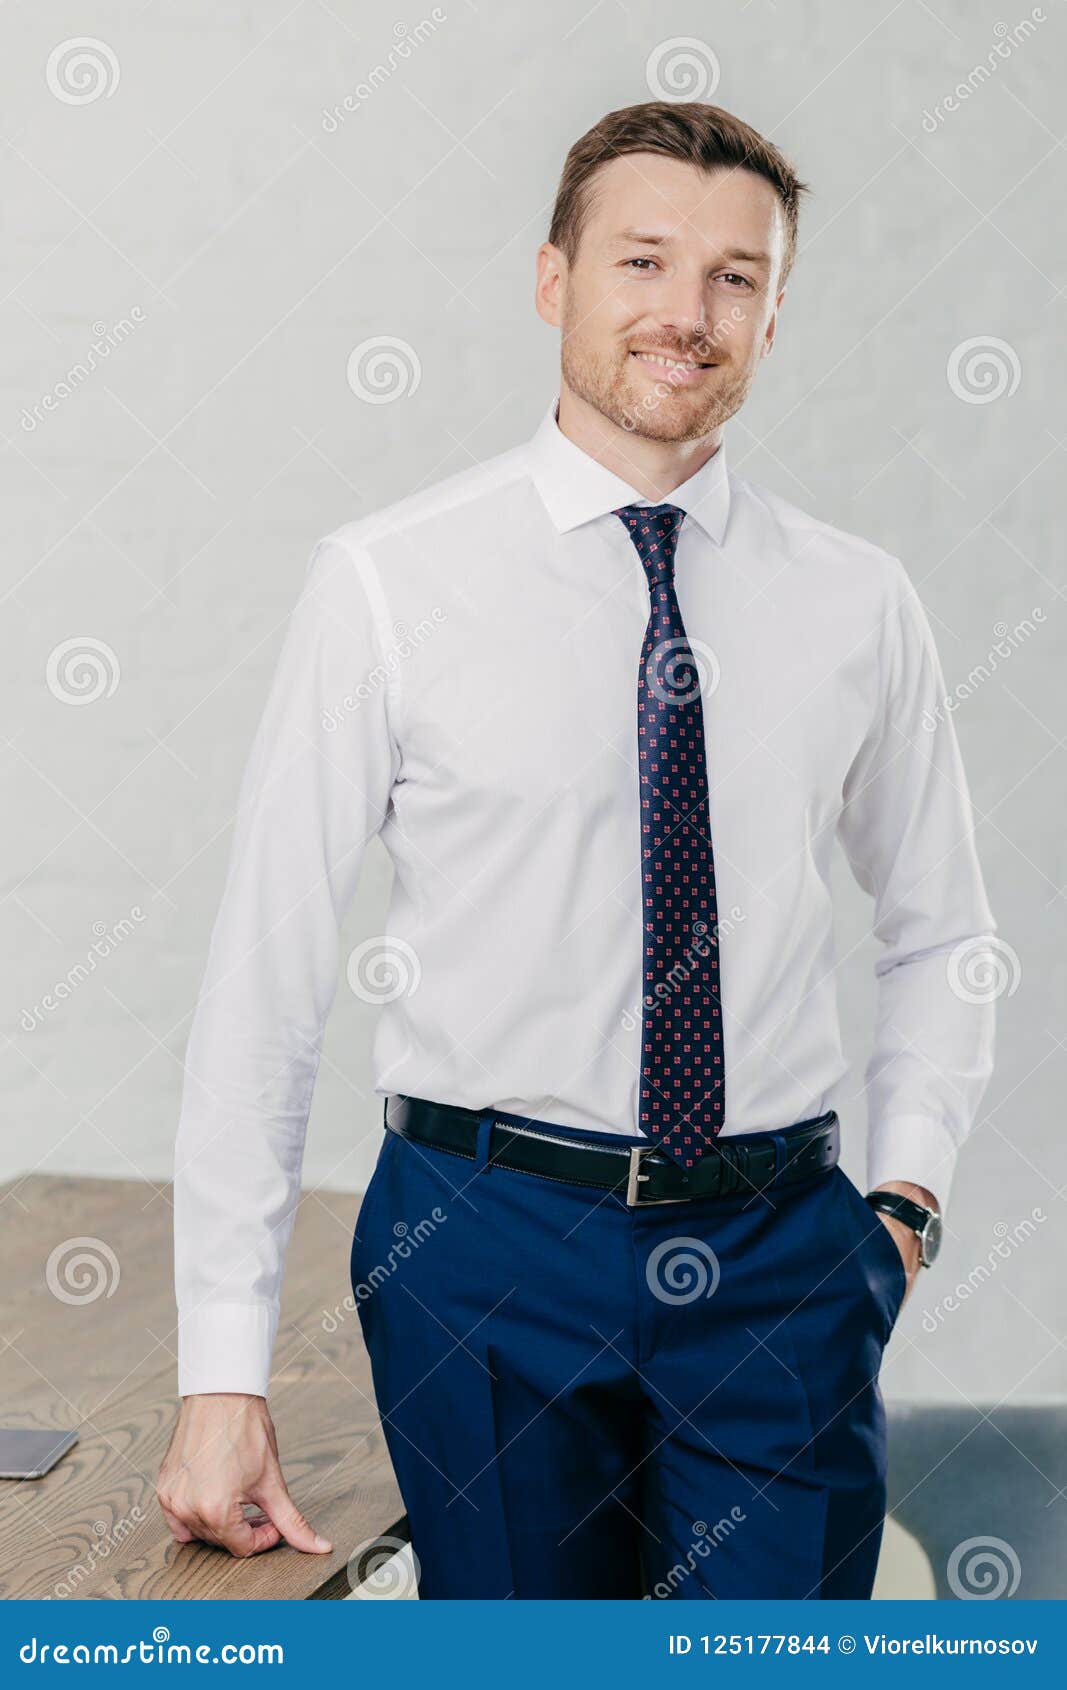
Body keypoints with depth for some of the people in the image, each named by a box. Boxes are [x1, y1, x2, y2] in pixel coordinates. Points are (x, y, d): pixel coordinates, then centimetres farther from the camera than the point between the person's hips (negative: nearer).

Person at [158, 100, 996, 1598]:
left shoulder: (857, 603, 4)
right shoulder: (389, 584, -5)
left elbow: (941, 934, 18)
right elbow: (267, 975, -6)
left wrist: (908, 1191, 2)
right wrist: (223, 1374, -8)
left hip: (783, 1263, 3)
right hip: (488, 1248, -2)